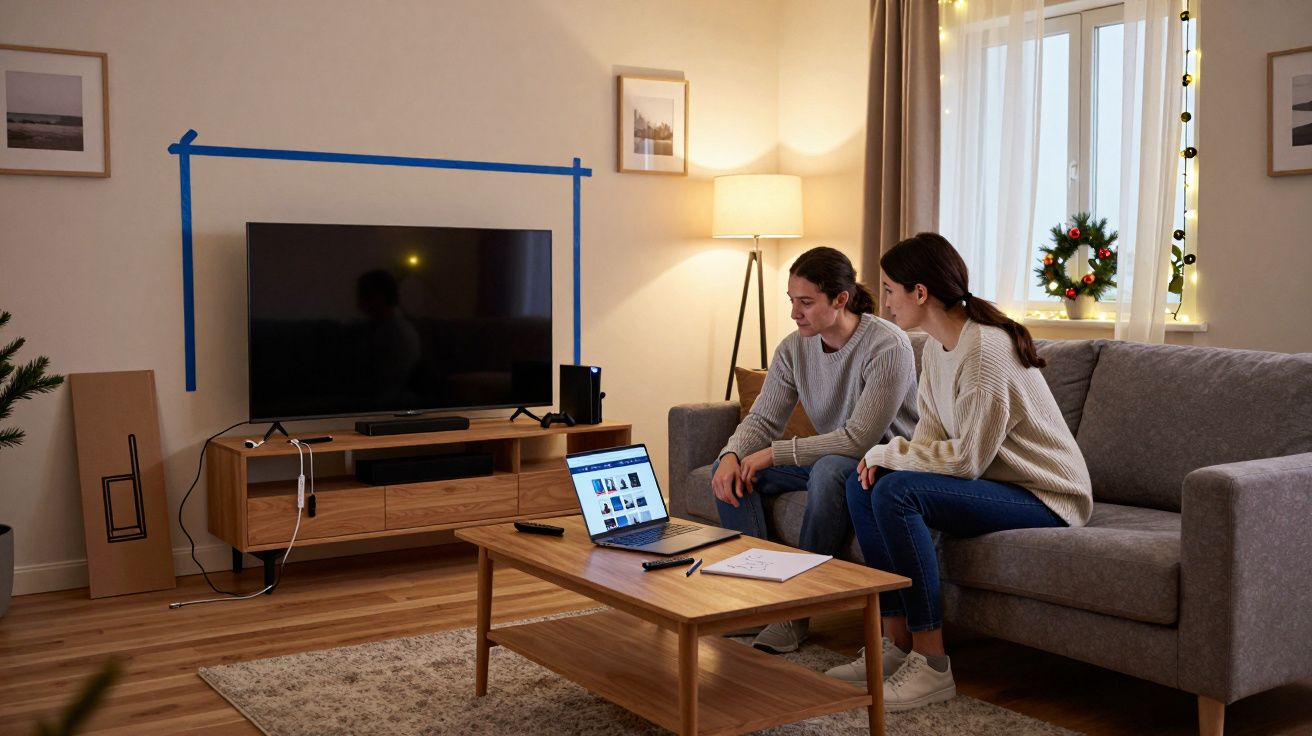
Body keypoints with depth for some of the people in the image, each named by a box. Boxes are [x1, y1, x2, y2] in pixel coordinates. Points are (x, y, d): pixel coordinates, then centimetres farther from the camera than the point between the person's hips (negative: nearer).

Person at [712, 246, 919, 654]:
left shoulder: (887, 346, -24)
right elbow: (762, 419, 0)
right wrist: (731, 456, -23)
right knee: (731, 470, -9)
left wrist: (774, 453, -26)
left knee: (830, 470, -38)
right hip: (832, 456, 7)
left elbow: (860, 438, -29)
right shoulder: (794, 348, -3)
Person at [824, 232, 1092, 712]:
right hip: (995, 482, 10)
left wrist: (887, 451, -14)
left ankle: (931, 665, -20)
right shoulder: (936, 347, 5)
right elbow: (934, 436, 7)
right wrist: (885, 456, -12)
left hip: (1046, 497, -10)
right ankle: (897, 644, 0)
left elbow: (967, 458, -25)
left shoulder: (985, 352, -25)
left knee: (897, 492, -28)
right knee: (862, 485, -2)